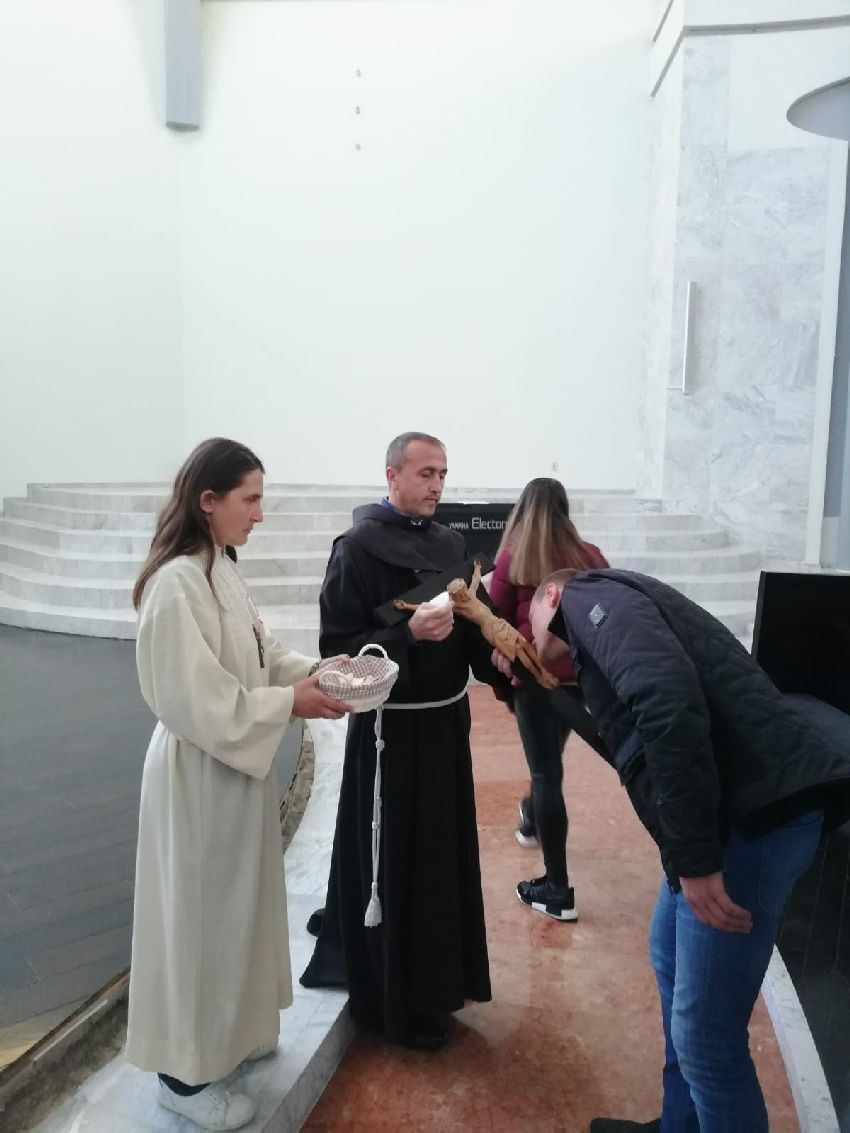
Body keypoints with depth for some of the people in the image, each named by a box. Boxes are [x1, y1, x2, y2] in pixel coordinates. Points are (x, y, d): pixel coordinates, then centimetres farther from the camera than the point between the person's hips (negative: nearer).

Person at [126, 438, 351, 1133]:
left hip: (239, 765, 9)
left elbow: (259, 653, 12)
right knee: (199, 914, 7)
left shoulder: (221, 570, 5)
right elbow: (196, 701, -25)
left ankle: (227, 1031, 42)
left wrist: (313, 670, -3)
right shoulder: (176, 584, -24)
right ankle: (185, 1070, 28)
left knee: (237, 905, 21)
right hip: (199, 773, -9)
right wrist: (289, 702, -19)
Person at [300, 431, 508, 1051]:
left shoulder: (450, 543, 7)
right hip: (392, 729, -7)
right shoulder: (359, 547, -13)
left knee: (444, 856, 18)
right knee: (396, 866, 5)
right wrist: (408, 634, -28)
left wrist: (493, 656, -6)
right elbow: (337, 647, -16)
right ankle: (399, 1001, 25)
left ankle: (436, 982, 39)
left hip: (447, 721, 7)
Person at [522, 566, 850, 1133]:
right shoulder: (609, 618, 26)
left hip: (754, 813, -11)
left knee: (705, 1029, 0)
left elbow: (668, 694, -21)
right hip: (744, 807, 11)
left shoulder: (588, 596, -2)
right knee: (672, 959, 26)